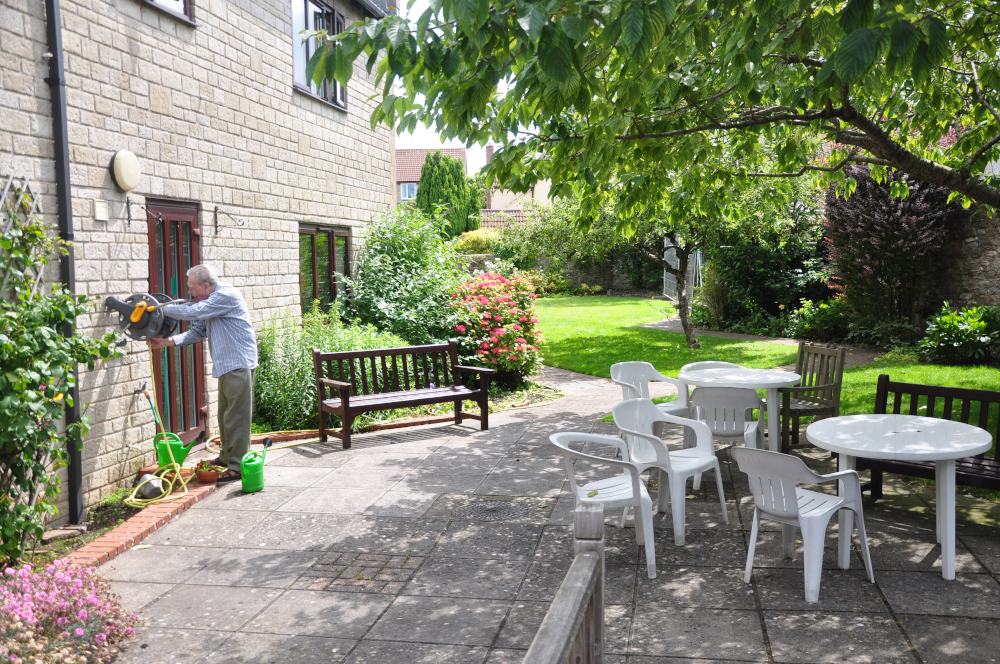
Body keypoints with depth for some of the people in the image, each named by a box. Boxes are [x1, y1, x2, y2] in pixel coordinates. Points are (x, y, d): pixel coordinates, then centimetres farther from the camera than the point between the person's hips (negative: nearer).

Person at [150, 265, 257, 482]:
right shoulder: (209, 301, 17)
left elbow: (193, 312, -22)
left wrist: (162, 308, -11)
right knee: (225, 415, 17)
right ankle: (226, 458, 30)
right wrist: (168, 341, -1)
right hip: (226, 366, 10)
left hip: (239, 364, -10)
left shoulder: (226, 295, -15)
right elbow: (197, 332, 12)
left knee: (236, 416, -7)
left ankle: (237, 466, -2)